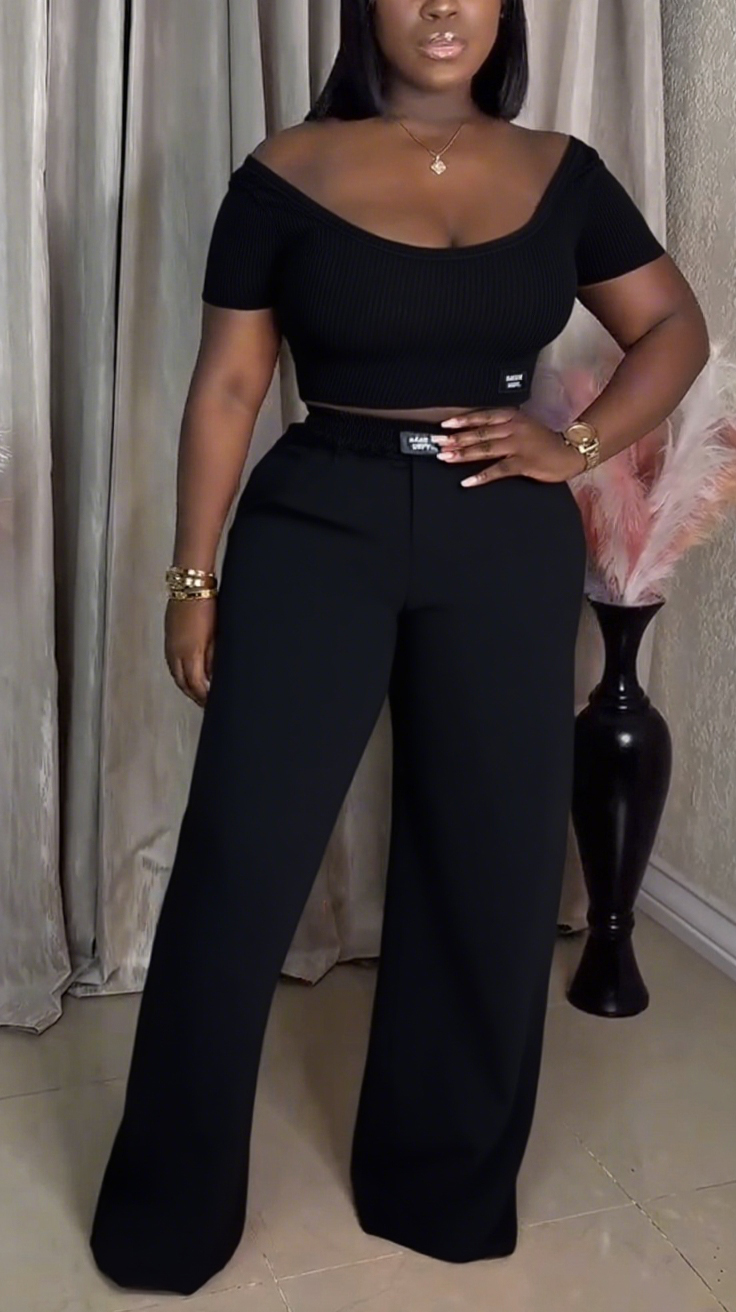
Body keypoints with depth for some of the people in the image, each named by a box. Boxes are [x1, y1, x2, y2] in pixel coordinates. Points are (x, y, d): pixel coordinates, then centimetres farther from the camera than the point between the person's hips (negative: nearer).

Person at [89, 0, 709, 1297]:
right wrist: (194, 576, -3)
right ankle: (169, 1211, 20)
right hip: (317, 530, -2)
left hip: (505, 545, 3)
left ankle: (448, 1184, 30)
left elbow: (675, 327, 15)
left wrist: (579, 445, -1)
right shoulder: (286, 174, 1)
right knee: (239, 864, -2)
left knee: (491, 867, 7)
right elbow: (227, 387, 0)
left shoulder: (561, 174, 7)